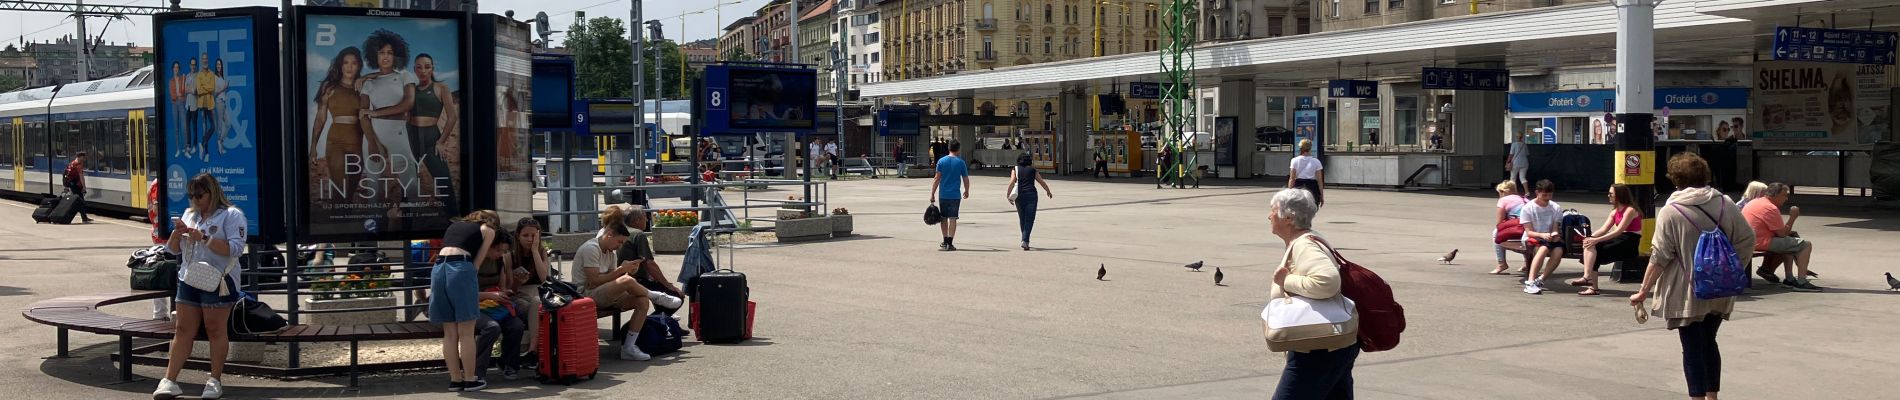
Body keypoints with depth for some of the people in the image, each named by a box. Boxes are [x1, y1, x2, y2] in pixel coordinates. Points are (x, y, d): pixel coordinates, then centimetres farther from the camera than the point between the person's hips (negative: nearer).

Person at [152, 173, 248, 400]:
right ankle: (169, 381, 3)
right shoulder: (190, 215, 18)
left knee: (215, 330, 0)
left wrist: (204, 238, -20)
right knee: (183, 330, 4)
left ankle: (215, 381, 10)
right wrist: (177, 233, -2)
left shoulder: (231, 215, -3)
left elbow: (235, 248, -16)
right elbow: (173, 249, 19)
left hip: (217, 282, -6)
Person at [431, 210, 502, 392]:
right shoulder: (488, 230, 17)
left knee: (450, 334, 9)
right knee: (466, 334, 1)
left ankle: (455, 380, 13)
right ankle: (470, 380, 5)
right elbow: (476, 261, 8)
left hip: (438, 268, 5)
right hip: (460, 268, -5)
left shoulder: (455, 225, 32)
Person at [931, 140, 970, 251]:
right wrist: (966, 191, 20)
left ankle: (945, 242, 21)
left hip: (943, 195, 1)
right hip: (955, 195, -1)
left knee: (944, 218, 13)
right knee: (952, 219, -1)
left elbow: (937, 179, -4)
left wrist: (932, 194, 0)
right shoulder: (961, 162, -3)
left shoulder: (941, 161, -1)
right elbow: (965, 179, 3)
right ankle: (950, 243, -5)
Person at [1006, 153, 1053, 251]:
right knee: (1029, 219, -3)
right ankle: (1025, 241, -18)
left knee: (1022, 219, 16)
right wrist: (1048, 191, 28)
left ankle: (1025, 240, 23)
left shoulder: (1015, 170, 9)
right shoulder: (1033, 170, 11)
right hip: (1031, 195, -1)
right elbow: (1042, 182, 12)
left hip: (1019, 196, 1)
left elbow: (1012, 182, -6)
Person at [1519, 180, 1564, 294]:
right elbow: (1529, 232, -9)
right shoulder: (1528, 208, -4)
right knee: (1544, 248, -37)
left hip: (1549, 239, 3)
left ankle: (1540, 280, -29)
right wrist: (1542, 235, -28)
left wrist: (1555, 234, -21)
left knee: (1559, 250, -31)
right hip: (1531, 239, -3)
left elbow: (1555, 228, 3)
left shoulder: (1556, 208, 5)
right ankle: (1530, 282, -45)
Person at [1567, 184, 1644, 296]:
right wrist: (1590, 237, -10)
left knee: (1594, 247, -23)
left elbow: (1618, 231, -20)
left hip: (1629, 244, -8)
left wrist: (1597, 240, -25)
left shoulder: (1630, 210, -11)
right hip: (1619, 240, 8)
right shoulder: (1615, 212, 16)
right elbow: (1604, 229, 9)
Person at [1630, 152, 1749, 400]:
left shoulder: (1670, 212, -13)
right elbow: (1747, 240, 3)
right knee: (1709, 342, 20)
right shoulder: (1725, 205, 0)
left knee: (1692, 347, 2)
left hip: (1686, 294, -5)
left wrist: (1643, 291, -7)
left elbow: (1660, 257, -14)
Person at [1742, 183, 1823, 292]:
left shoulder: (1755, 202, 17)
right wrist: (1793, 217, -3)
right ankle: (1801, 283, -10)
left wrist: (1787, 232, 13)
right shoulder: (1771, 208, -15)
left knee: (1790, 242, 32)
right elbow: (1782, 233, -13)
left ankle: (1790, 279, 28)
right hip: (1762, 243, -10)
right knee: (1806, 245, -6)